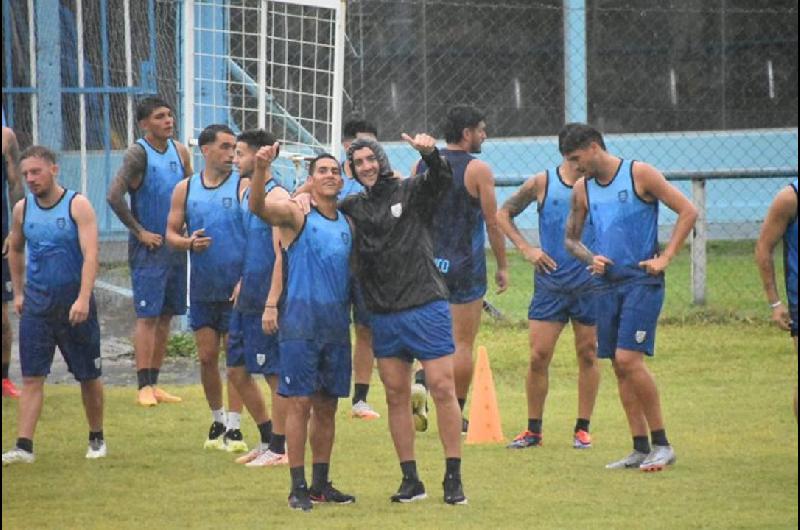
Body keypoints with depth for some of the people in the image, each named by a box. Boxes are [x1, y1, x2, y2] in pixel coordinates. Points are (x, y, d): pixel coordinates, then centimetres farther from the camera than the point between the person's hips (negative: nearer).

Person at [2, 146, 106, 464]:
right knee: (31, 377, -5)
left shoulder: (77, 205, -9)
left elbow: (90, 255, -18)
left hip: (74, 303, -3)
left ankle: (97, 439, 25)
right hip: (36, 304, 3)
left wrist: (83, 298, -28)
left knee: (89, 376, 8)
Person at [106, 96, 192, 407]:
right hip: (148, 248, -7)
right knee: (147, 316, -7)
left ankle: (154, 383, 15)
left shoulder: (180, 152, 8)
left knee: (166, 316, 9)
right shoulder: (139, 154, -12)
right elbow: (115, 196, -21)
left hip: (176, 245, 7)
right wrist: (140, 232, -17)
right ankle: (144, 387, -6)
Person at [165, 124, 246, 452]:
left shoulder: (243, 187, -4)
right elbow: (171, 233, 11)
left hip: (237, 287, -3)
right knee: (207, 357, 6)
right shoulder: (185, 189, 7)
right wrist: (188, 243, -12)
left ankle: (234, 427, 0)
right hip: (202, 287, 3)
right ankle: (217, 419, 23)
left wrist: (246, 280, -18)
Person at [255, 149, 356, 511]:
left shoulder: (348, 224, 12)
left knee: (327, 406, 10)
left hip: (336, 326, 5)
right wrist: (260, 171, -40)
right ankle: (298, 487, -2)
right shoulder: (296, 216, -4)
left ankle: (321, 483, 18)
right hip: (300, 324, -5)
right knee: (300, 403, -5)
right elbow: (259, 206, -23)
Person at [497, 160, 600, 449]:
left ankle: (583, 428, 15)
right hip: (549, 282, 0)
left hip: (589, 285, 0)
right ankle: (533, 430, 10)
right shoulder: (542, 183, 1)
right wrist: (526, 248, 1)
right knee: (538, 356, -1)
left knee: (588, 355, 4)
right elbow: (503, 214, 12)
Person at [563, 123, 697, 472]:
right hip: (608, 283, 6)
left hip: (642, 281, -6)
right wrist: (590, 258, 1)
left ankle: (662, 445, -8)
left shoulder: (639, 174, -5)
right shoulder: (582, 190, 12)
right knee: (619, 367, 4)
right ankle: (640, 448, 11)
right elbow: (571, 239, 23)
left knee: (629, 358, -16)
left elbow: (688, 211, -5)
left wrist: (665, 258, -11)